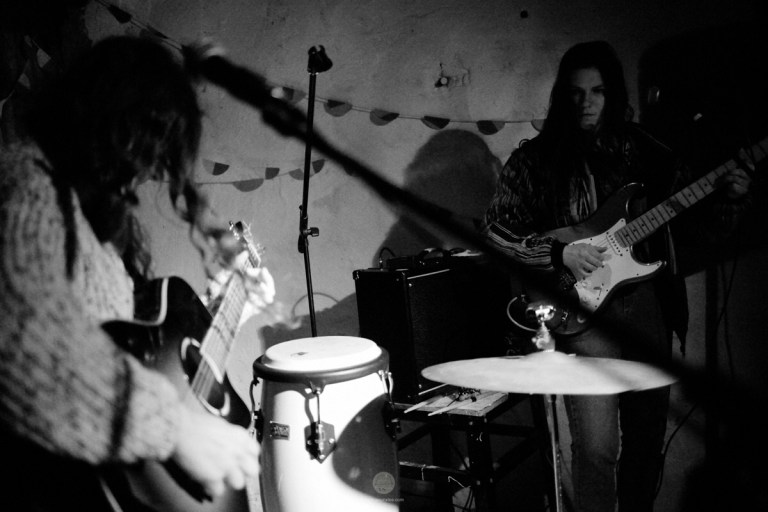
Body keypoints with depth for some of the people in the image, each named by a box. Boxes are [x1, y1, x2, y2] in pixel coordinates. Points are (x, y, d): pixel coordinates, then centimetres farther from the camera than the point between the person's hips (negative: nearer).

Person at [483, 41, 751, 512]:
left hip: (647, 305, 4)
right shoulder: (536, 159, -1)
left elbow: (695, 219, 12)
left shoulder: (645, 152, 9)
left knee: (648, 434, 14)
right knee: (598, 446, -10)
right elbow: (497, 229, -2)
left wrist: (729, 198, -7)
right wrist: (560, 251, -13)